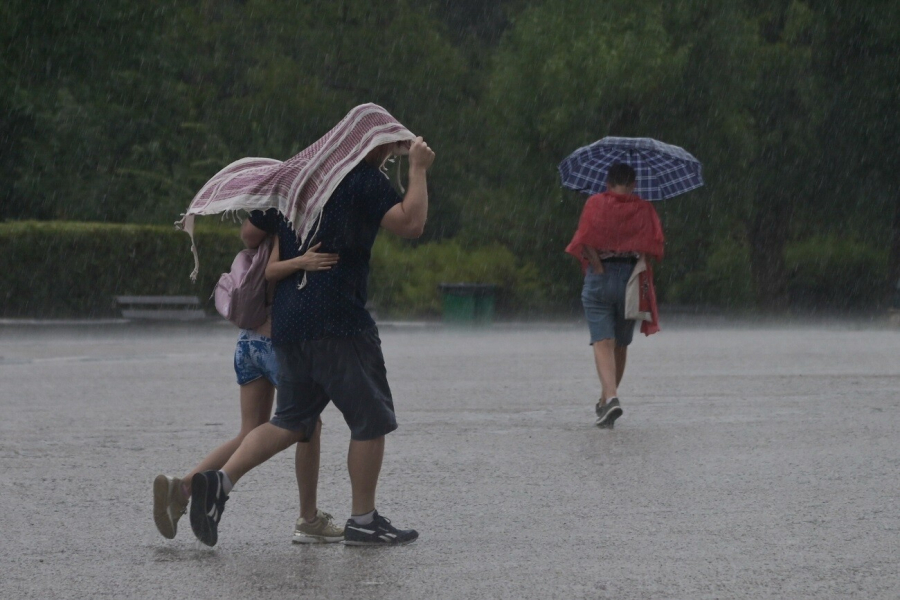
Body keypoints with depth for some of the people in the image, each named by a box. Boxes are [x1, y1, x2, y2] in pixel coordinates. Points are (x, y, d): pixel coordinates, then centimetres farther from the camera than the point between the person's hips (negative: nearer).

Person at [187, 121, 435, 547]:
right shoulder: (364, 180, -5)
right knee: (371, 419, 4)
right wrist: (418, 170, -5)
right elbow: (410, 224, -16)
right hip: (338, 321, -7)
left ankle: (221, 480, -7)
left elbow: (251, 234, 23)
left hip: (286, 321, 7)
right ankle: (363, 521, 7)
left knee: (292, 420, 12)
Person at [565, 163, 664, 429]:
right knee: (621, 344, 16)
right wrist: (640, 267, 6)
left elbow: (586, 241, -11)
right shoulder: (644, 209, 4)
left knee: (603, 342, -6)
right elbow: (654, 243, -6)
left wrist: (599, 268, -7)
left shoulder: (595, 203, 0)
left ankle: (611, 397, -26)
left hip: (599, 277, -2)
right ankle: (605, 401, 26)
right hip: (631, 277, 2)